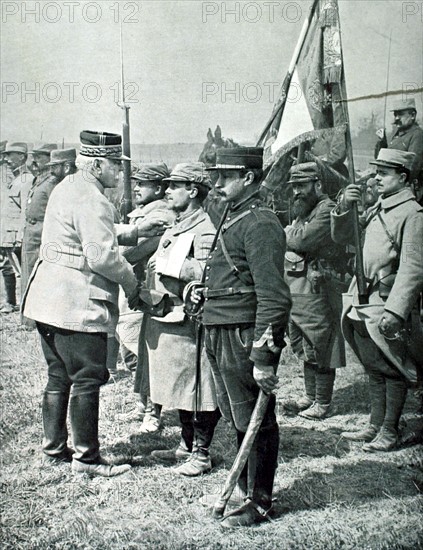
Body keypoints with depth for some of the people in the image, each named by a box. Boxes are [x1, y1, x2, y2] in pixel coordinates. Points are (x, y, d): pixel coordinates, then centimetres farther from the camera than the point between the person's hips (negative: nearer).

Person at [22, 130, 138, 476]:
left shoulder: (67, 188, 15)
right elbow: (101, 255, -23)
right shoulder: (91, 199, -17)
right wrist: (132, 282, -8)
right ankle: (86, 457, 8)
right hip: (77, 307, -10)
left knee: (59, 378, 17)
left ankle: (54, 448, 27)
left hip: (50, 301, 10)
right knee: (87, 381, -1)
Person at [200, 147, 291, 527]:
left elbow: (274, 297, -20)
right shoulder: (233, 218, 15)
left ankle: (259, 502, 15)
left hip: (244, 337, -9)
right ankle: (242, 488, 33)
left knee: (254, 423, 3)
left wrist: (263, 357, -22)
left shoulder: (260, 224, -15)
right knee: (238, 420, 19)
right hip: (221, 337, 9)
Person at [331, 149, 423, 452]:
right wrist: (345, 207, 1)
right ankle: (375, 426, 26)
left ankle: (390, 432, 13)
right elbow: (342, 236, 19)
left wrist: (395, 310, -24)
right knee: (373, 369, 15)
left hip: (389, 304, -8)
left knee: (392, 370, 3)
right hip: (363, 302, 8)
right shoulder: (376, 209, 15)